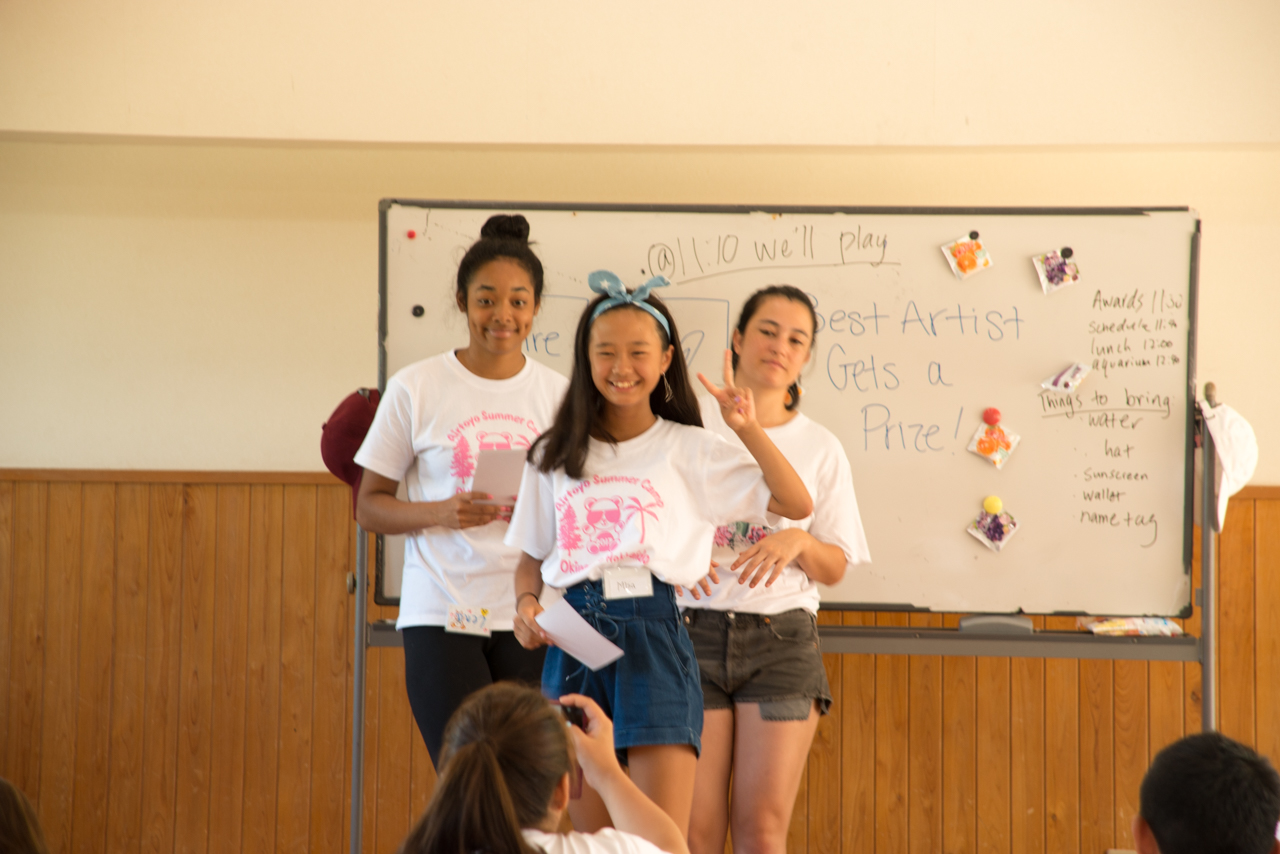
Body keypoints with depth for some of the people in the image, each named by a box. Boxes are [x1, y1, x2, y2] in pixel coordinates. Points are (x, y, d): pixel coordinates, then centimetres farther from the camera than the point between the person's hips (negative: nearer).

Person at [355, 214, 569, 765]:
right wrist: (439, 513, -14)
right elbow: (368, 506, 5)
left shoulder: (556, 394, 8)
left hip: (531, 616, 2)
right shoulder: (416, 388, 1)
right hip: (441, 616, -2)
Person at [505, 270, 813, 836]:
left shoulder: (688, 451, 2)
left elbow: (795, 504, -4)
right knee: (587, 838, 5)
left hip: (652, 635, -3)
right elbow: (532, 556, 19)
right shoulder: (554, 458, 13)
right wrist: (526, 604, -2)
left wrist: (747, 428, -14)